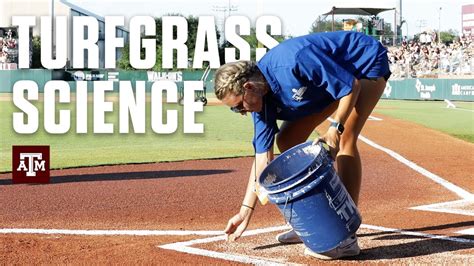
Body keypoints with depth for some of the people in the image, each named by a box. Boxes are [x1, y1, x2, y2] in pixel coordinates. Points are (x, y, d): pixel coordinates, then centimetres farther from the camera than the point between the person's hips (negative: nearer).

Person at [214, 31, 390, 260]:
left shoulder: (293, 61, -36)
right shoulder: (262, 98, -10)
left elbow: (351, 86, -29)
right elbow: (263, 156, -5)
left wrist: (335, 128, -33)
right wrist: (246, 211, -4)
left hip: (368, 62, -8)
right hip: (333, 76, 8)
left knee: (345, 140, -26)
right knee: (287, 140, 6)